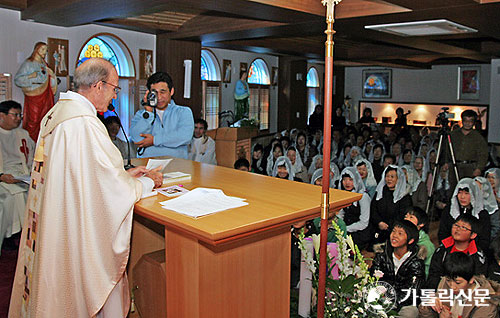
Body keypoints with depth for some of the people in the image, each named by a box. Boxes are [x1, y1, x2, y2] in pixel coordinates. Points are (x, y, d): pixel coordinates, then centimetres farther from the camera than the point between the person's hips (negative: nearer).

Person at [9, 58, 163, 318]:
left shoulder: (54, 114, 8)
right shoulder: (85, 123, -23)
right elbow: (113, 188, -20)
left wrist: (124, 174, 13)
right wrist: (148, 181, -3)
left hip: (52, 224, 10)